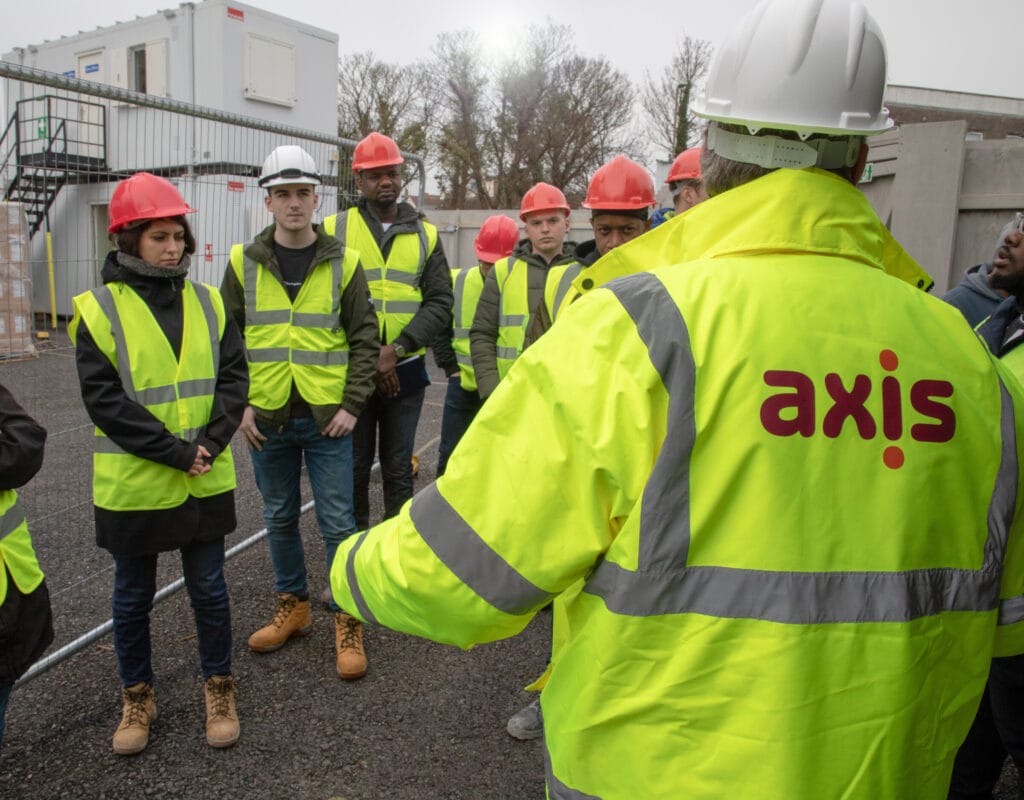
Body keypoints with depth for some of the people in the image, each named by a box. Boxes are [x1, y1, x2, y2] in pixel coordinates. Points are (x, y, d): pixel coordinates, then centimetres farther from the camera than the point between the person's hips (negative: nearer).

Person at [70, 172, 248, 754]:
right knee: (134, 596, 15)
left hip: (207, 482, 2)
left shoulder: (207, 302, 2)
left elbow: (233, 378, -1)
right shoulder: (99, 310, -7)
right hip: (134, 485, -2)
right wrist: (176, 451, -18)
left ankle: (219, 689, 32)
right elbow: (104, 400, -13)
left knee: (209, 588, 13)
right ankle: (138, 699, 35)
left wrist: (211, 443, -15)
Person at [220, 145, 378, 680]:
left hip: (327, 419, -2)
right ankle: (293, 606, 34)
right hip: (267, 420, 2)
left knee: (338, 526, 3)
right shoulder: (243, 262, 2)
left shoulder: (343, 263, -1)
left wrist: (352, 404, -7)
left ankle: (347, 622, 18)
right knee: (280, 520, 15)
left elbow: (365, 339, 0)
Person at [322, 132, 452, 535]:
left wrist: (396, 350, -14)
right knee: (354, 467, 10)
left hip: (406, 370, 1)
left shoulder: (425, 234, 6)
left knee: (398, 468, 12)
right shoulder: (334, 229, 1)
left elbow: (440, 302, -1)